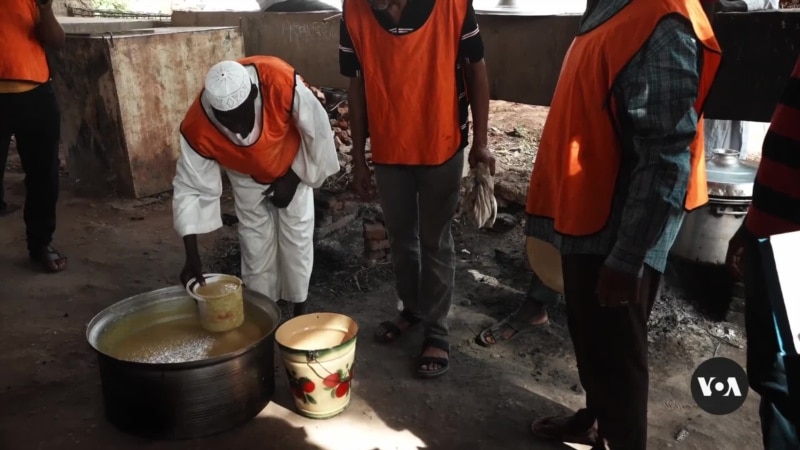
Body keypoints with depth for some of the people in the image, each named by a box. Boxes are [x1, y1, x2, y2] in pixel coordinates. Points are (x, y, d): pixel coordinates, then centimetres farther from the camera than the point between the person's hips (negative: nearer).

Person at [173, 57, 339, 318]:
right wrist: (192, 256, -29)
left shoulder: (282, 82, -41)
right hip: (247, 177, 1)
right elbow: (191, 188, -25)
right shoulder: (198, 128, -35)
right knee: (255, 244, 2)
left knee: (297, 237, 1)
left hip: (292, 167, -1)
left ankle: (299, 309, 19)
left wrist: (293, 178, -17)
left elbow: (316, 128, -23)